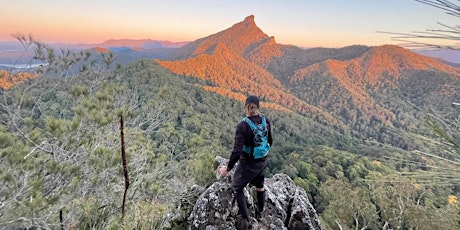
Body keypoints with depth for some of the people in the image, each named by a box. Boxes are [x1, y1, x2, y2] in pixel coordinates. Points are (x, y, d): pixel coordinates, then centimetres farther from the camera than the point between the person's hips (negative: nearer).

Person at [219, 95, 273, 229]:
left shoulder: (242, 126, -26)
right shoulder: (266, 121, -10)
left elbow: (237, 151, -27)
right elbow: (270, 142, 4)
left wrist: (228, 168, -14)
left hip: (248, 164, -5)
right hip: (262, 162, 5)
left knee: (237, 188, 20)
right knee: (260, 186, 29)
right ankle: (260, 213, 51)